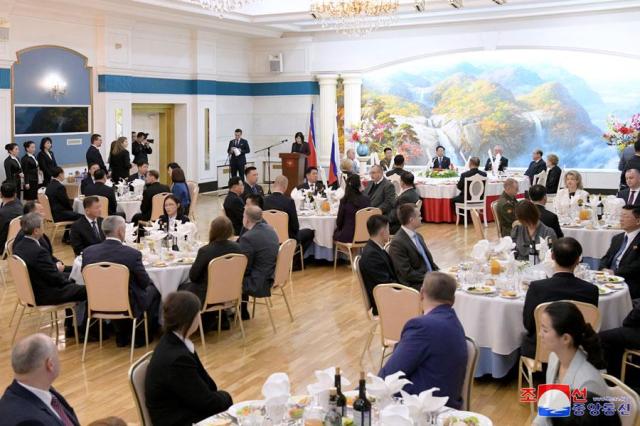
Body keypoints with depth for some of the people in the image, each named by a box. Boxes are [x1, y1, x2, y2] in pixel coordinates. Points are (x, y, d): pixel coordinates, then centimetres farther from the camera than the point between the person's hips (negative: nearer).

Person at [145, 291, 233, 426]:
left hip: (184, 408, 8)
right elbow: (206, 401, -19)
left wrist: (220, 396, -2)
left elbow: (203, 379, 8)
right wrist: (226, 398, -1)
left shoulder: (173, 341, -1)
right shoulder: (177, 358, -29)